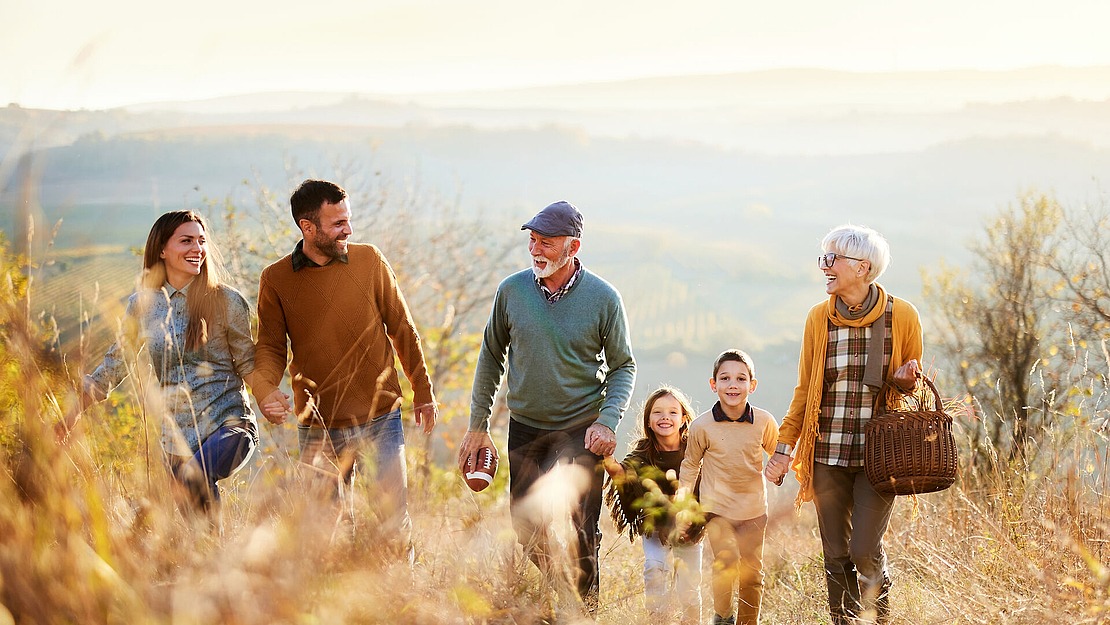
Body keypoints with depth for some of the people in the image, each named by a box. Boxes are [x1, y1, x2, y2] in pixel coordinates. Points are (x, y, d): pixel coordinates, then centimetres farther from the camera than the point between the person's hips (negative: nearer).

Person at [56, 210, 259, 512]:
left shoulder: (225, 301, 0)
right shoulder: (142, 304, 8)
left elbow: (247, 362, 5)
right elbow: (116, 362, 18)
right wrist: (72, 415, 16)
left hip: (229, 424, -4)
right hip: (176, 436, 4)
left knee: (194, 475, -34)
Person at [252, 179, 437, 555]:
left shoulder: (369, 261, -1)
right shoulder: (276, 280, -2)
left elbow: (402, 329, 7)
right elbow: (270, 347, 2)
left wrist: (423, 392, 10)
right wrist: (265, 389, -19)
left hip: (380, 418, 0)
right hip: (318, 429, 0)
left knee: (395, 521, 2)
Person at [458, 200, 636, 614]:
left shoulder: (603, 298, -10)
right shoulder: (512, 290, -3)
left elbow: (623, 366, -1)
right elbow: (491, 357, 8)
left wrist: (608, 421, -15)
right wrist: (478, 425, 9)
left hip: (581, 432, -3)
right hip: (525, 428, 3)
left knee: (579, 536, -6)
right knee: (527, 530, 10)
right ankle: (557, 596, 31)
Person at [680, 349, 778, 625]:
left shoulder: (764, 421, -7)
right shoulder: (702, 426, -10)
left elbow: (778, 454, 13)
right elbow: (691, 463, 5)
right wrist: (684, 491, -3)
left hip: (753, 509, 2)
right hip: (716, 506, -2)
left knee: (752, 572, 9)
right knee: (727, 559, -21)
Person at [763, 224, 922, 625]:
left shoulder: (902, 316, -3)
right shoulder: (819, 318, 4)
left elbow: (913, 383, 12)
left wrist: (905, 381, -12)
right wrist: (784, 447, 8)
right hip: (828, 455, 3)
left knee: (864, 551, -10)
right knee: (836, 556, 4)